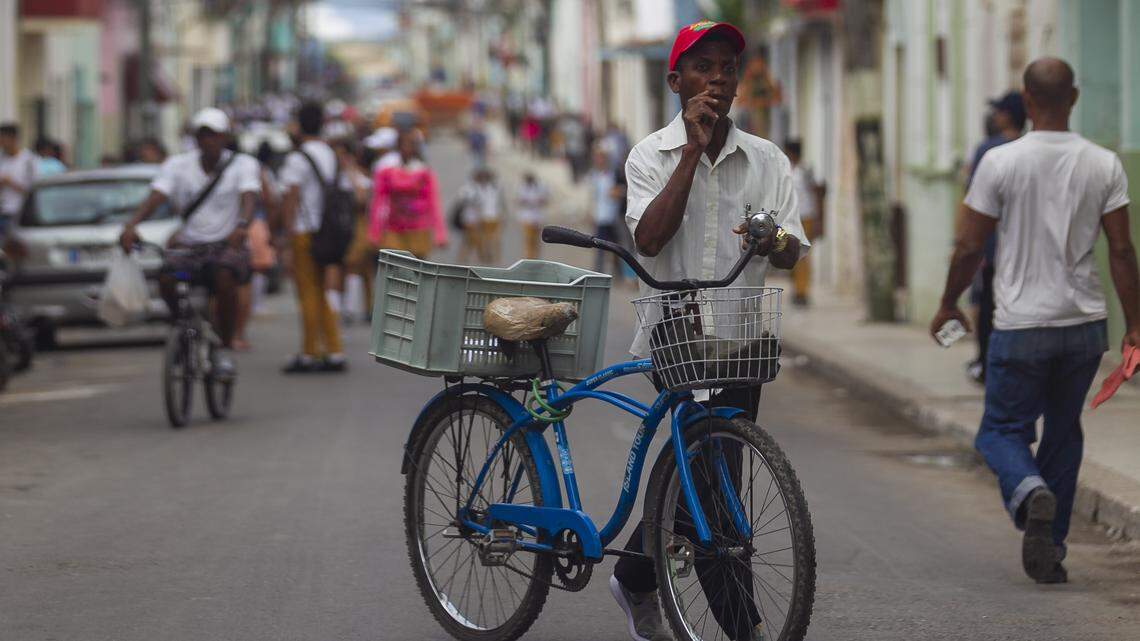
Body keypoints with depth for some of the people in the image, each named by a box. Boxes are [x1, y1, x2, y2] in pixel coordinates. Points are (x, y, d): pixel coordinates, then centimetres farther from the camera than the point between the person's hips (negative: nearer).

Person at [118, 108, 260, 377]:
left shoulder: (242, 164, 2)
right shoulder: (177, 165, 5)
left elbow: (248, 198, -17)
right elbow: (154, 198, -10)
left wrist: (241, 226, -40)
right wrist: (131, 225, -30)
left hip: (227, 245, -2)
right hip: (190, 247, 2)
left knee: (224, 276, -35)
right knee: (166, 277, -29)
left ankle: (226, 351, -18)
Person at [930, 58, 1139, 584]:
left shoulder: (1000, 163, -8)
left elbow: (969, 248, -4)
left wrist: (948, 305, 13)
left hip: (1020, 326, -3)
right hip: (1085, 324, 3)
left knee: (1002, 430, 10)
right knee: (1063, 434, 16)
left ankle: (1029, 491, -23)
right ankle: (1049, 552, 16)